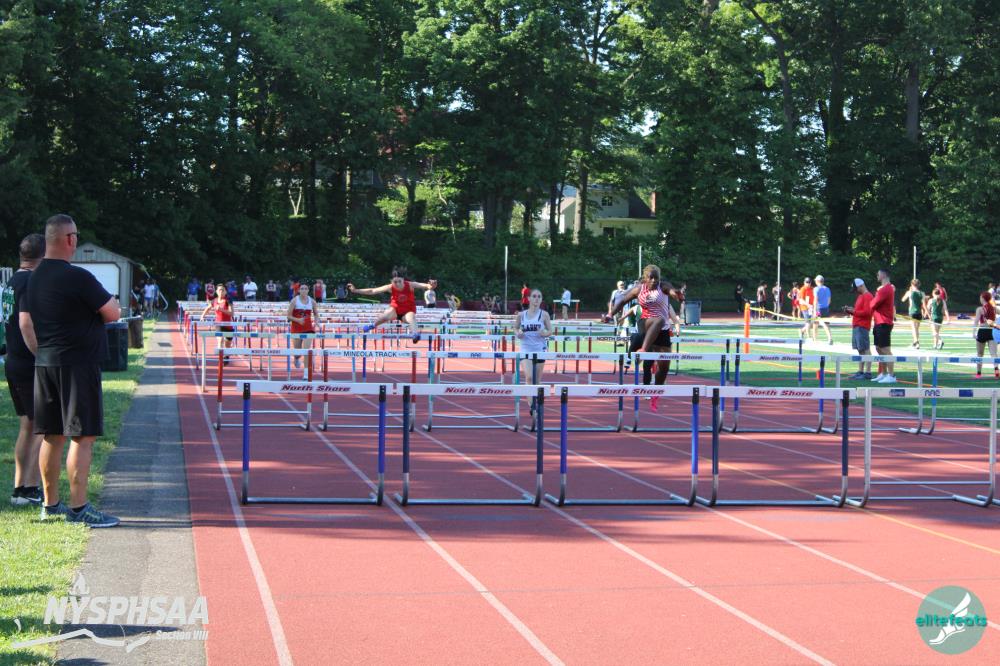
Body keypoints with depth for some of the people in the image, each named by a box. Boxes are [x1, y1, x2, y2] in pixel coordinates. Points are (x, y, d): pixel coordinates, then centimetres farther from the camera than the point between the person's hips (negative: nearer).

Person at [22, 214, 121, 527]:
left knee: (52, 436, 13)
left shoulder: (34, 278, 10)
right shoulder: (78, 277, -15)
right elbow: (113, 313, -12)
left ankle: (50, 504, 19)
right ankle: (78, 507, -4)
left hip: (44, 364, 8)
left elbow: (25, 323, 17)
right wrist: (111, 301, 8)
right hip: (78, 365, -8)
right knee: (82, 437, -4)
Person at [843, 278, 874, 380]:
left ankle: (868, 373, -13)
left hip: (862, 327, -10)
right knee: (860, 350, 10)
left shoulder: (867, 296, -10)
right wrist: (850, 310, 9)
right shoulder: (860, 296, 21)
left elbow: (867, 312, -18)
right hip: (856, 326, 10)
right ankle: (860, 371, 13)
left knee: (865, 350, -11)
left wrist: (854, 311, -15)